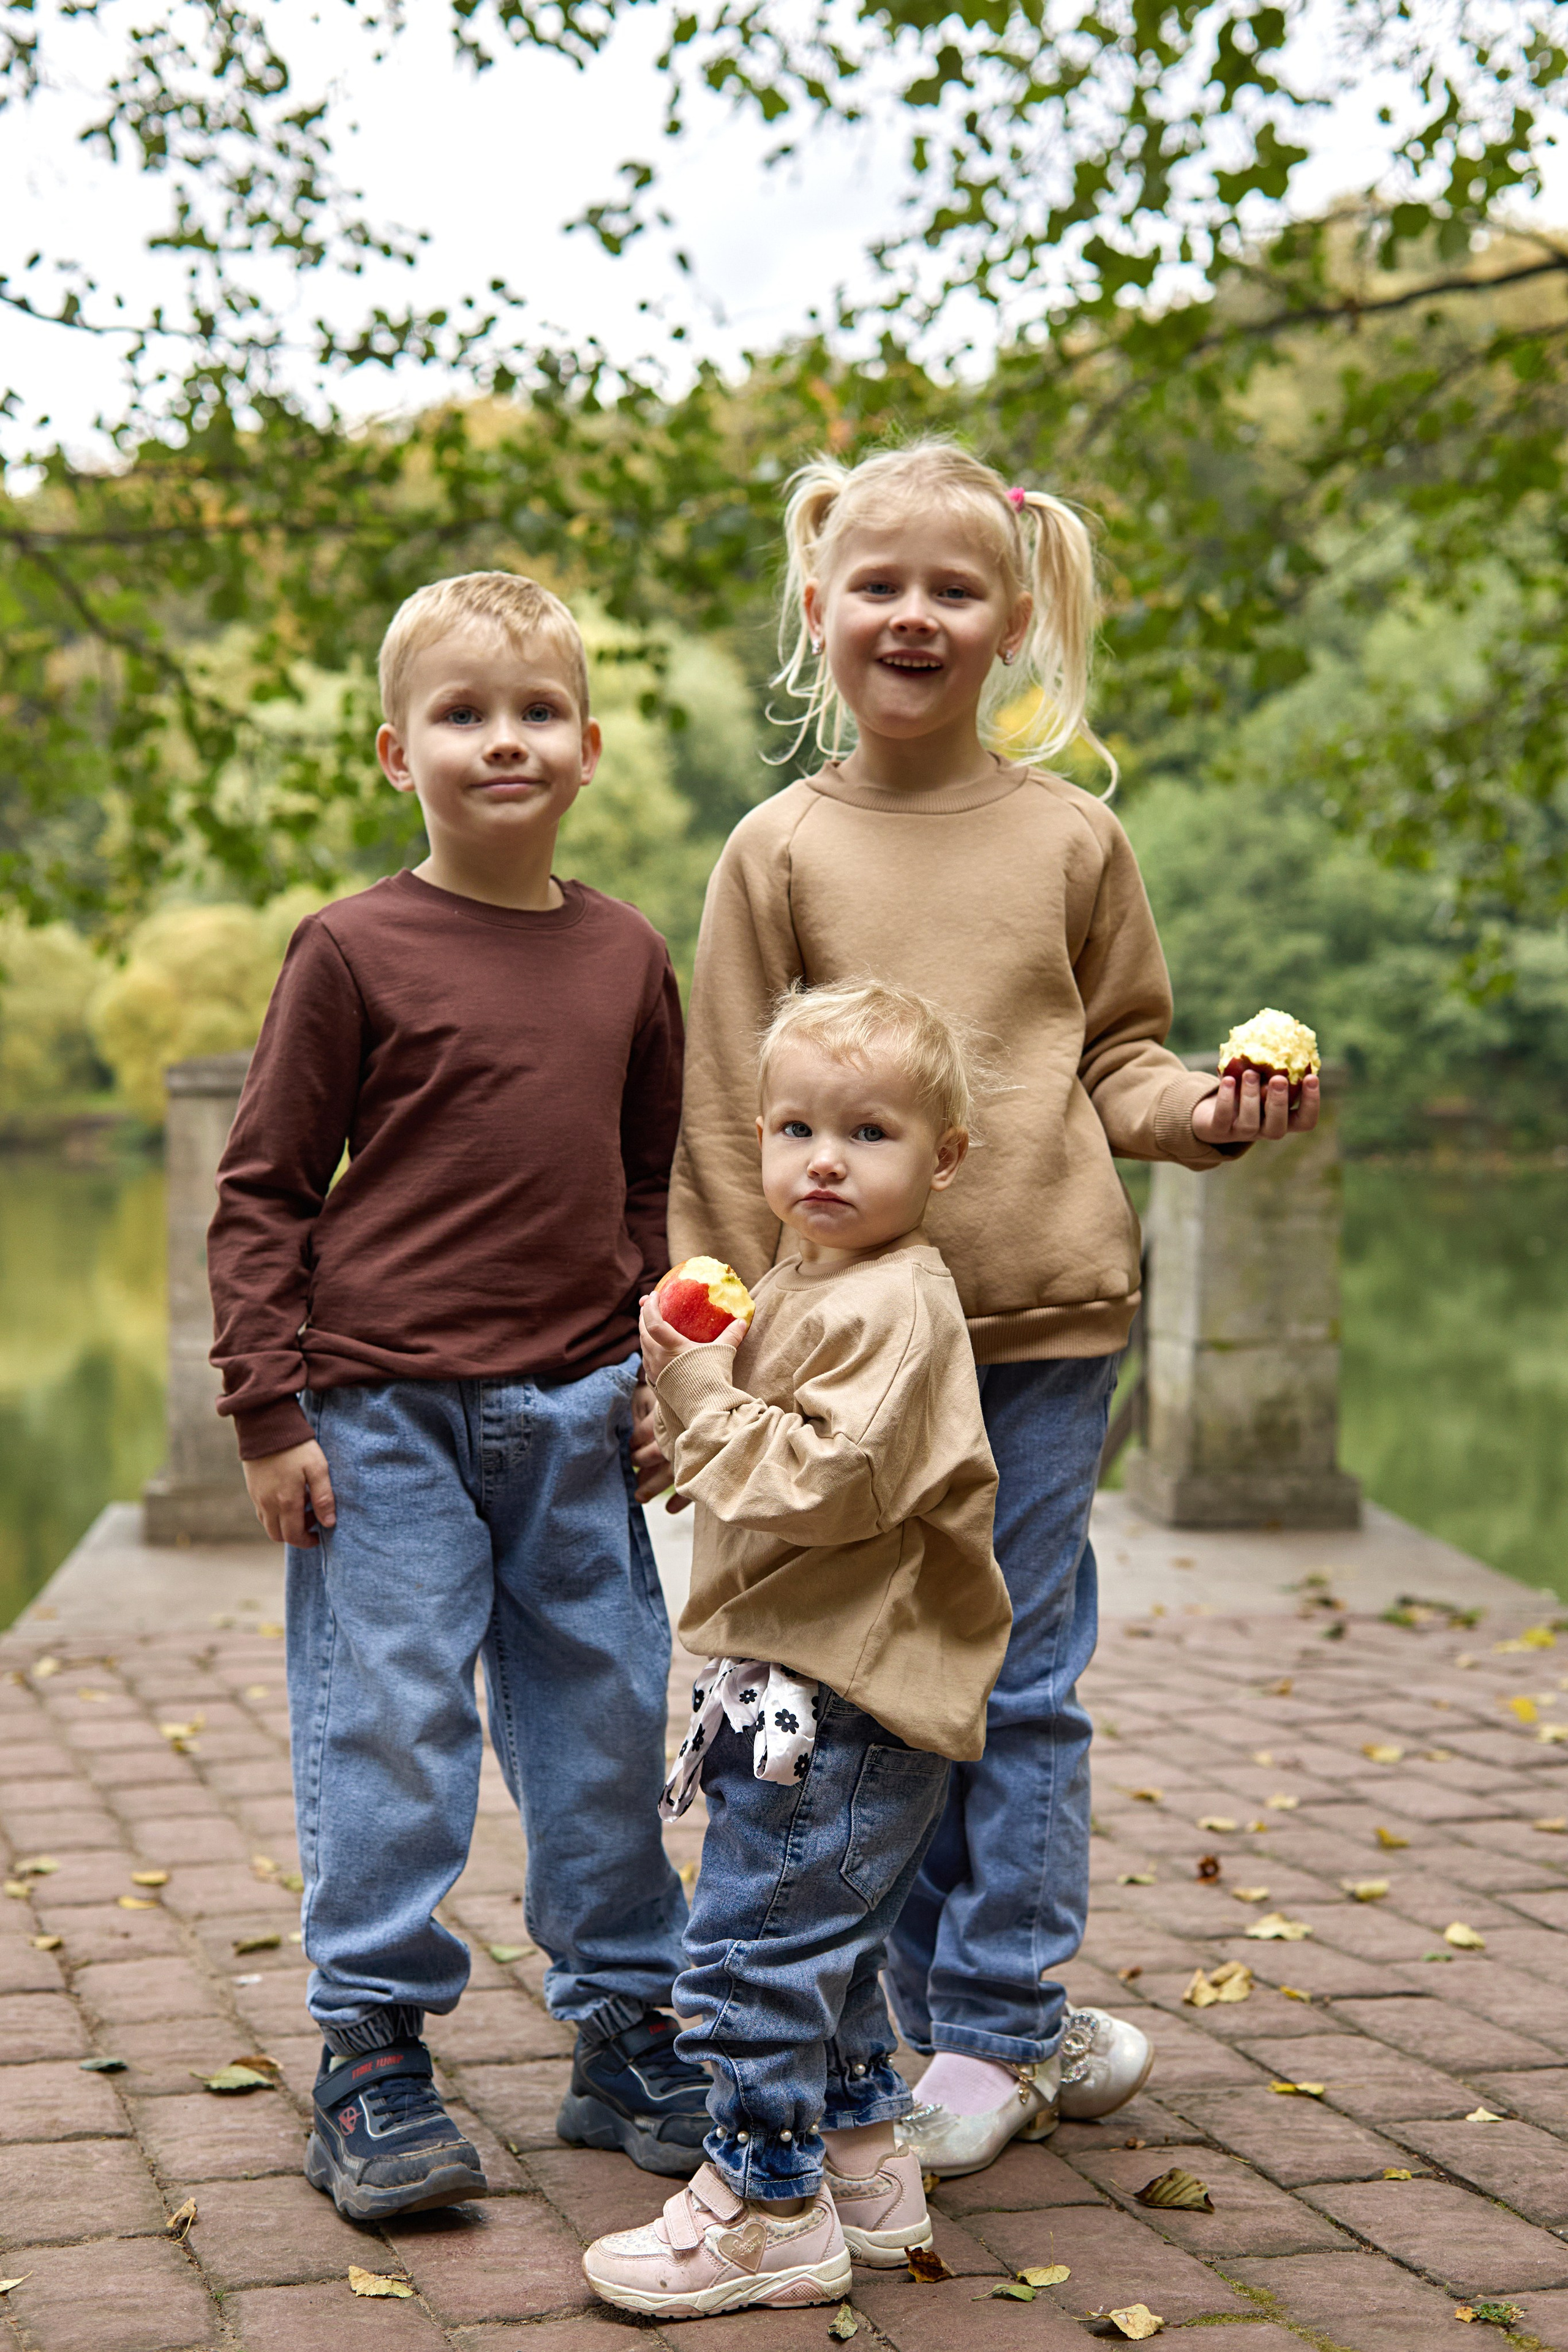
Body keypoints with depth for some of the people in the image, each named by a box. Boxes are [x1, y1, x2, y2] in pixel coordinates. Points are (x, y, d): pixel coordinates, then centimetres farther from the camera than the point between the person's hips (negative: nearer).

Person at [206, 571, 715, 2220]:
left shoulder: (625, 958, 8)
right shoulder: (355, 952, -6)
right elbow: (260, 1190, -3)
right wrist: (271, 1407, -8)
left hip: (573, 1415, 5)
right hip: (386, 1413, -4)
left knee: (607, 1724, 10)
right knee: (385, 1730, -1)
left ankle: (626, 2036, 24)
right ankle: (372, 2065, 12)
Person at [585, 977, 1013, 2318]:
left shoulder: (891, 1309, -19)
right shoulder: (807, 1284, 14)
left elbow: (822, 1486, -26)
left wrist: (701, 1393, -20)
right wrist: (694, 1384, 6)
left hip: (845, 1703, -11)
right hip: (808, 1685, 11)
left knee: (754, 1946, -5)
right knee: (821, 1943, 22)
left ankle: (770, 2213, 7)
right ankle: (865, 2169, 35)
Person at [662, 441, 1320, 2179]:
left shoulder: (1071, 837, 5)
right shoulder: (781, 851, 3)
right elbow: (731, 1115, 4)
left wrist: (1199, 1110, -7)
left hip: (1046, 1320, 0)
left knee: (1024, 1687, 3)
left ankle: (996, 2029, 13)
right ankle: (992, 2026, 20)